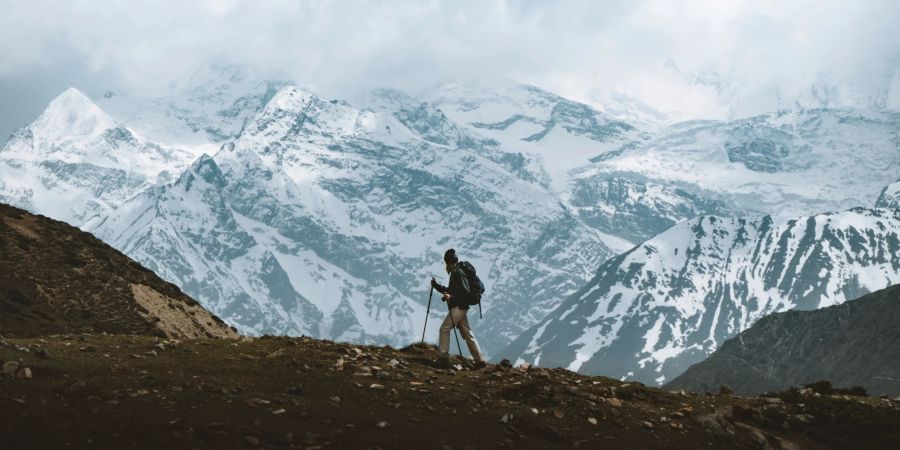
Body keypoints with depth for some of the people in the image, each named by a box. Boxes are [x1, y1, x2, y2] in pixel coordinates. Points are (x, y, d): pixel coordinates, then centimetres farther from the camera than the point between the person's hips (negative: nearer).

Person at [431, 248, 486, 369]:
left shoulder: (459, 273, -12)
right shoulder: (454, 274, 18)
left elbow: (465, 292, -19)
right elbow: (450, 290, 28)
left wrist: (451, 297, -24)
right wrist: (436, 286, 20)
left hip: (459, 307, -10)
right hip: (459, 308, 10)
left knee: (444, 329, -8)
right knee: (467, 334, 7)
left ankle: (443, 357, -7)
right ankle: (480, 360, 6)